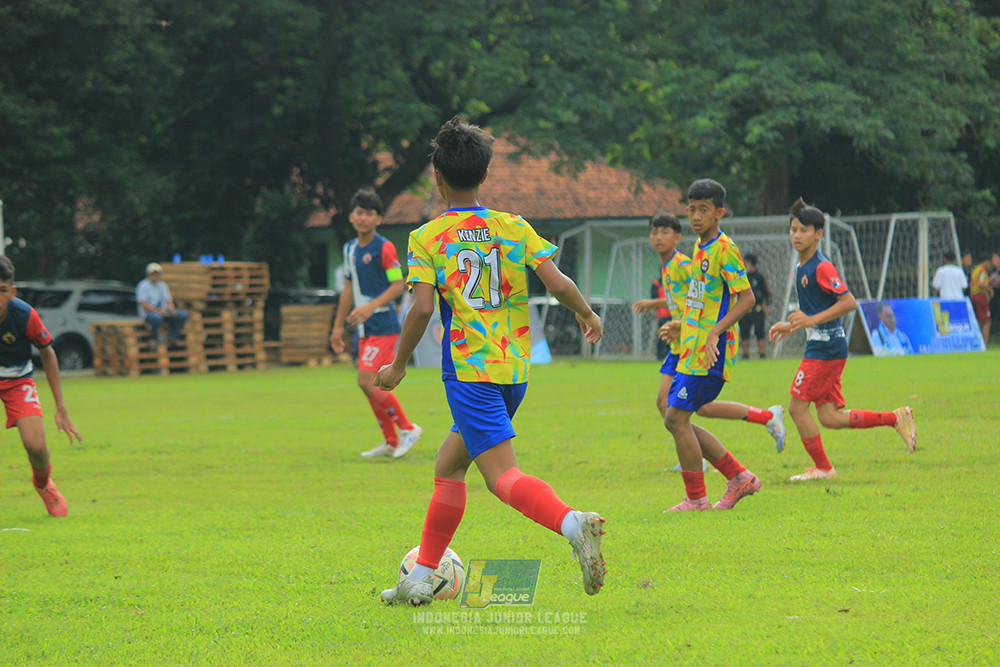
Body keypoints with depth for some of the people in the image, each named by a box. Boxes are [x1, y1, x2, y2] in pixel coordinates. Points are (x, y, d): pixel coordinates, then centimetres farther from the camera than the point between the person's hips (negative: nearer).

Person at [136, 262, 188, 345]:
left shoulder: (163, 285, 13)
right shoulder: (143, 286, -7)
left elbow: (169, 301, 11)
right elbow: (143, 304, -16)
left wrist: (172, 310, -13)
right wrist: (158, 311, -28)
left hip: (163, 312, 7)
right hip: (148, 313, -7)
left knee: (183, 315, -11)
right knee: (157, 317, -42)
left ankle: (172, 337, -3)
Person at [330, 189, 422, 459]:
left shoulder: (384, 248, -10)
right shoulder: (350, 249, 13)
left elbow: (398, 285, -14)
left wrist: (371, 306, -27)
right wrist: (338, 326, 23)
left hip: (383, 326, -8)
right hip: (365, 328, 8)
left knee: (367, 382, -15)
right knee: (370, 386, 8)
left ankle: (408, 429, -2)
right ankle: (391, 442, 18)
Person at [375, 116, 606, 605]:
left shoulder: (426, 238, -2)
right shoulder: (514, 227, 7)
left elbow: (422, 308, -11)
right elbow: (557, 283, -3)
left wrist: (398, 366, 2)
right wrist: (586, 314, 17)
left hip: (467, 371, -6)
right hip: (514, 370, 6)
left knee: (503, 476, -15)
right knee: (448, 466, 20)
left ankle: (571, 522, -43)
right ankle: (420, 579, 21)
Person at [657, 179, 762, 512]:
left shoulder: (724, 249, -13)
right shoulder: (701, 247, 16)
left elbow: (746, 298, -18)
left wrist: (716, 331, -27)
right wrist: (683, 327, 22)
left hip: (710, 352, -10)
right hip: (692, 348, 10)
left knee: (677, 418, -11)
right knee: (676, 420, 9)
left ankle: (696, 498, -2)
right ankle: (739, 478, 16)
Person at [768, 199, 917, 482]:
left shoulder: (821, 267, -14)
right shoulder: (803, 267, 16)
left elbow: (848, 302, -20)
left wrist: (812, 320, -23)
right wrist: (792, 326, 20)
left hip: (826, 349, -9)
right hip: (819, 347, 9)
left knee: (797, 407, -5)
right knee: (830, 418, 6)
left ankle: (822, 468, 6)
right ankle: (896, 418, 13)